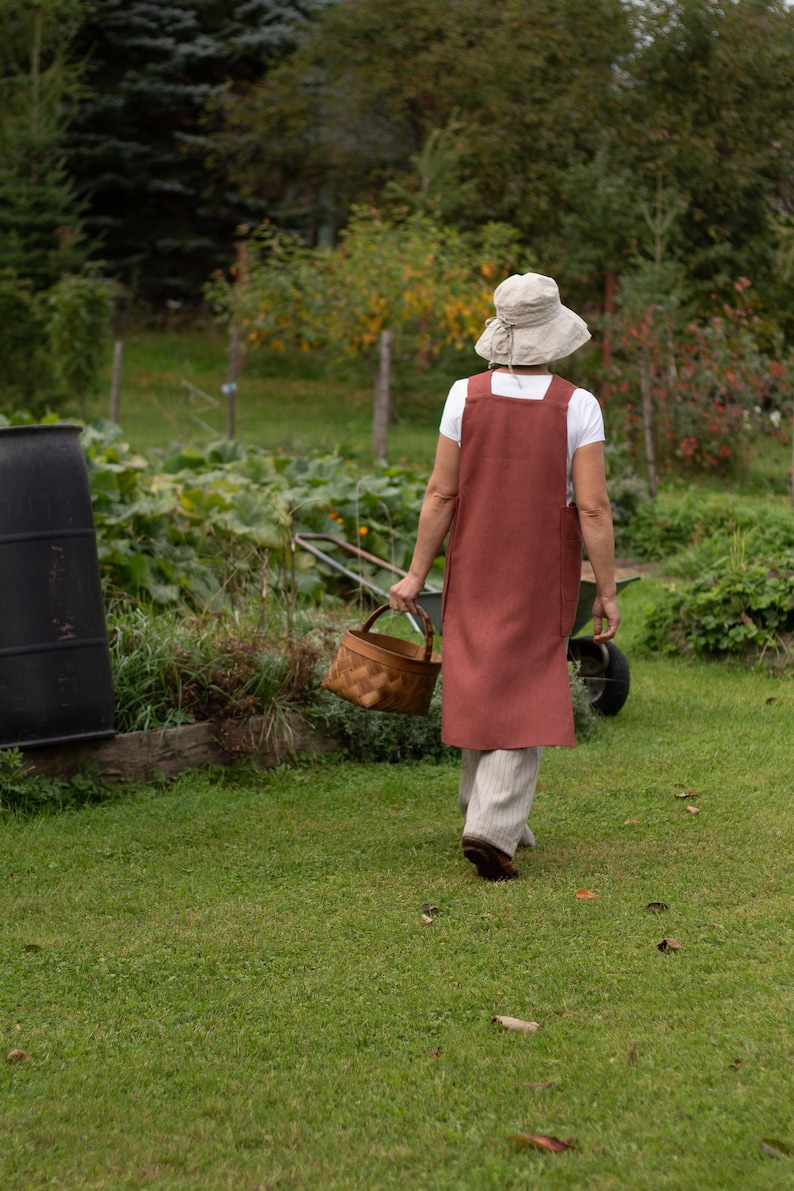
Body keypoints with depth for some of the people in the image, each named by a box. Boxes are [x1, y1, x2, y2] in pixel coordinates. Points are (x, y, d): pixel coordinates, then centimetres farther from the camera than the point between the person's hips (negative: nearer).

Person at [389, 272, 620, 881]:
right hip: (544, 576, -2)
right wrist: (607, 591, -7)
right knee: (526, 699, 2)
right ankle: (494, 827, -11)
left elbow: (441, 494, -6)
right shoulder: (577, 406, -12)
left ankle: (488, 814, 26)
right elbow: (593, 506, -14)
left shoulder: (467, 396, -7)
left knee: (480, 686, 16)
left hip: (475, 567, 3)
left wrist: (417, 575, 0)